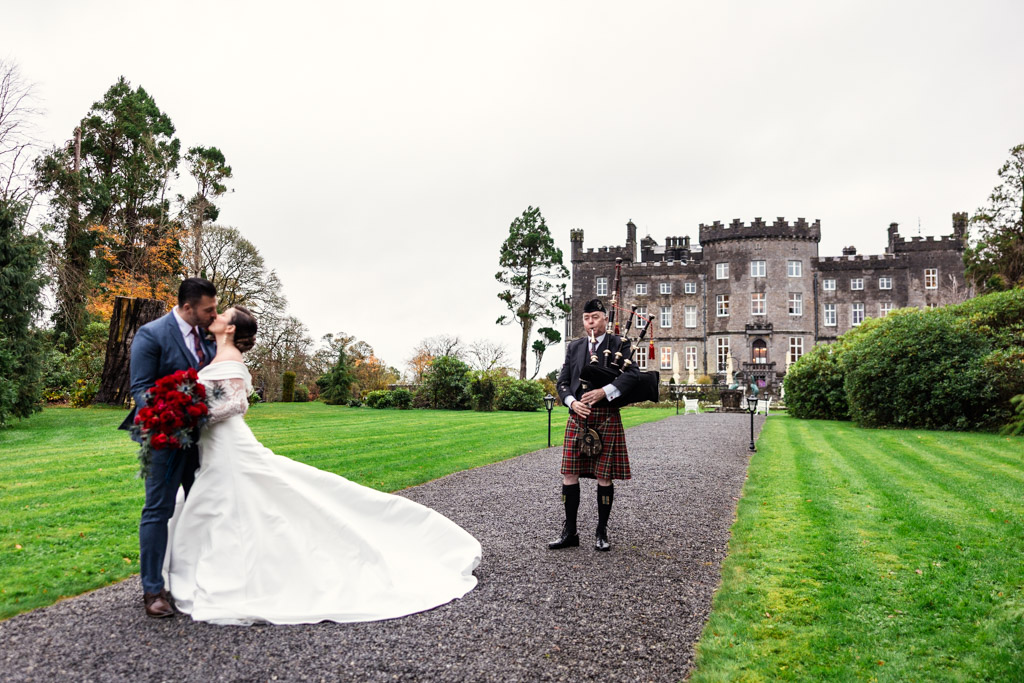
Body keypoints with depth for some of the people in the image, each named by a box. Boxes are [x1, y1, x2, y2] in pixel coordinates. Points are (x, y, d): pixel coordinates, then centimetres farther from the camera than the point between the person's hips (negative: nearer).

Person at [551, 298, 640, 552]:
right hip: (578, 416, 3)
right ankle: (569, 531, 13)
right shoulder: (574, 347, 13)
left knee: (604, 477, 3)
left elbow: (633, 374, -12)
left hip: (607, 417, -3)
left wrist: (603, 392, -22)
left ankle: (601, 532, 17)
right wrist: (572, 402, -9)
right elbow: (562, 381, 11)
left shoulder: (619, 344, 2)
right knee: (570, 474, 2)